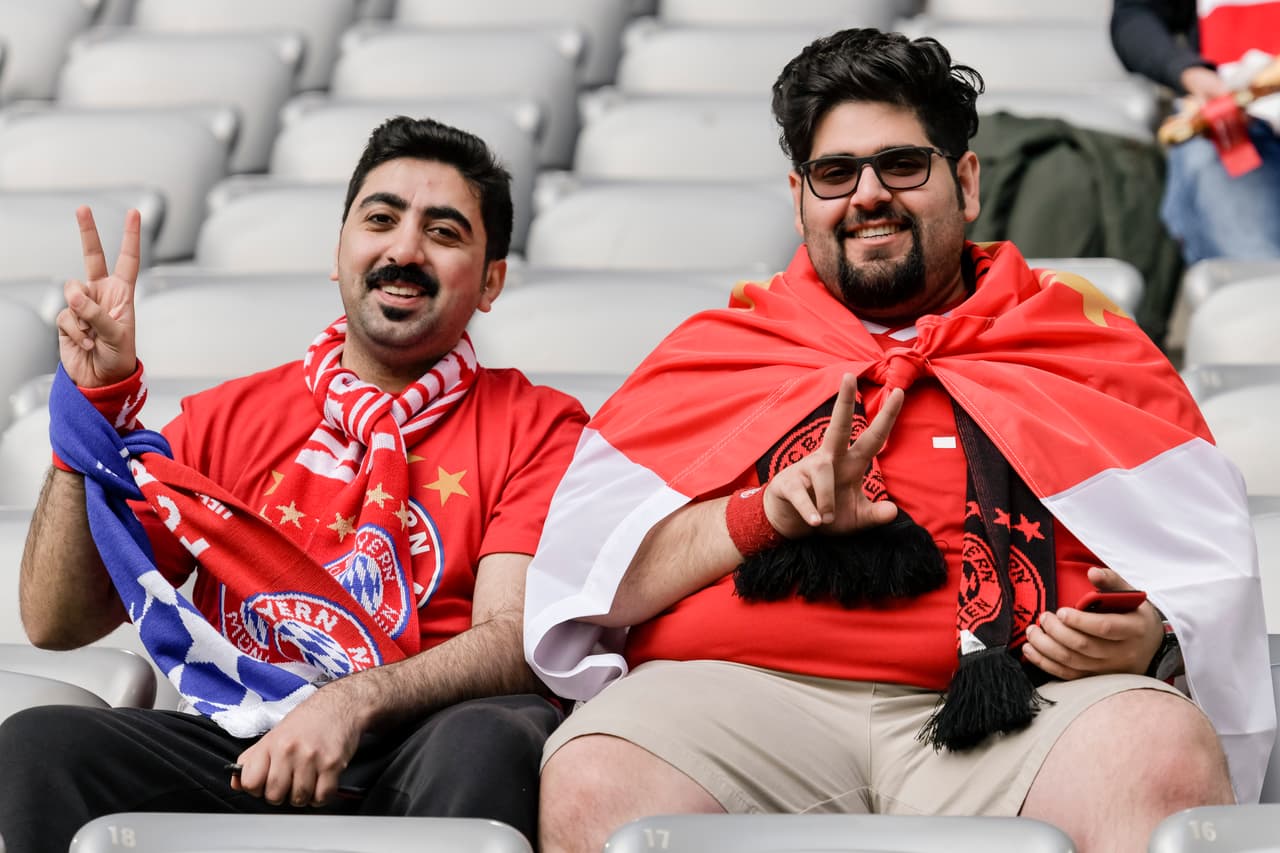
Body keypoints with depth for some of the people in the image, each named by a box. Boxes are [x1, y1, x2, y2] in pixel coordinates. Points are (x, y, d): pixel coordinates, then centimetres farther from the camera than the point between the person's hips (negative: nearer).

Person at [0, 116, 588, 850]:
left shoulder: (538, 426, 9)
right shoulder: (228, 421, 16)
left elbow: (518, 639, -7)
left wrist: (354, 703, -25)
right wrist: (95, 403, 0)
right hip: (236, 751, 3)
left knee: (490, 740, -37)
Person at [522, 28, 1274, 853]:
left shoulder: (1085, 338, 23)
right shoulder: (715, 349, 23)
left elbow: (1204, 560, 16)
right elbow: (588, 565, 12)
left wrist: (1148, 636, -7)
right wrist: (764, 515, -4)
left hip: (1009, 704, -1)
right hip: (741, 690, 1)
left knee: (1171, 757, -35)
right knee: (591, 785, -32)